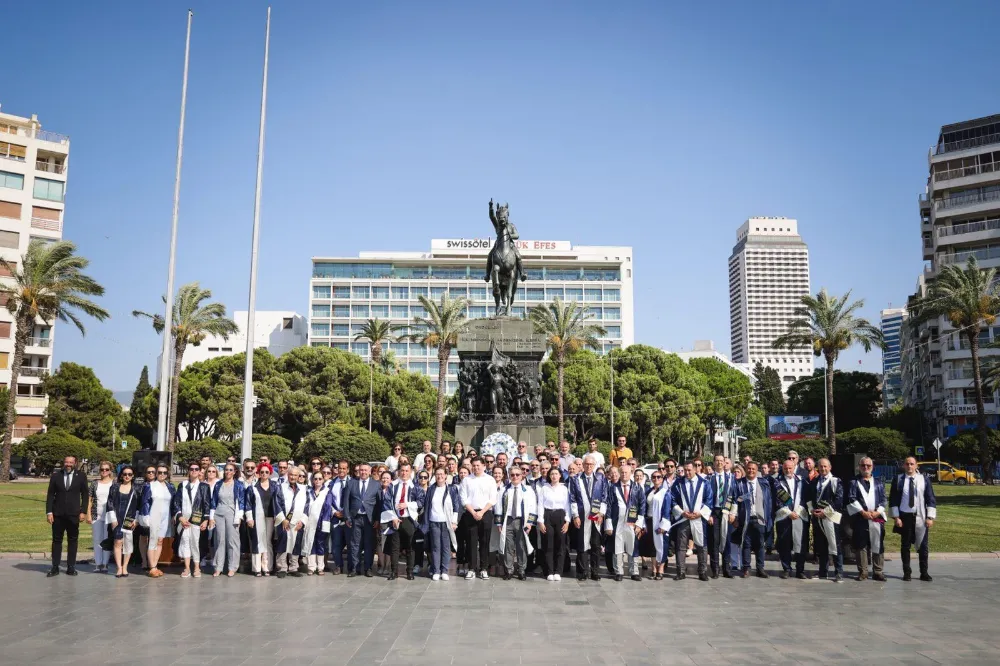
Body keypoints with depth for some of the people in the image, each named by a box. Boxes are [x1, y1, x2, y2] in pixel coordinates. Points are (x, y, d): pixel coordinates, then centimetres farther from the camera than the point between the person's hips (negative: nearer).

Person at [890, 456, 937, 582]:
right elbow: (893, 500, 1)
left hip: (920, 517, 1)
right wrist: (896, 517, -6)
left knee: (923, 546, 3)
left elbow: (931, 499, 3)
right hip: (904, 517, -1)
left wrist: (930, 517, -5)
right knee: (905, 546, 5)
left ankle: (924, 573, 13)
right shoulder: (898, 480, 1)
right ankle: (907, 572, 13)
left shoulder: (924, 480, 4)